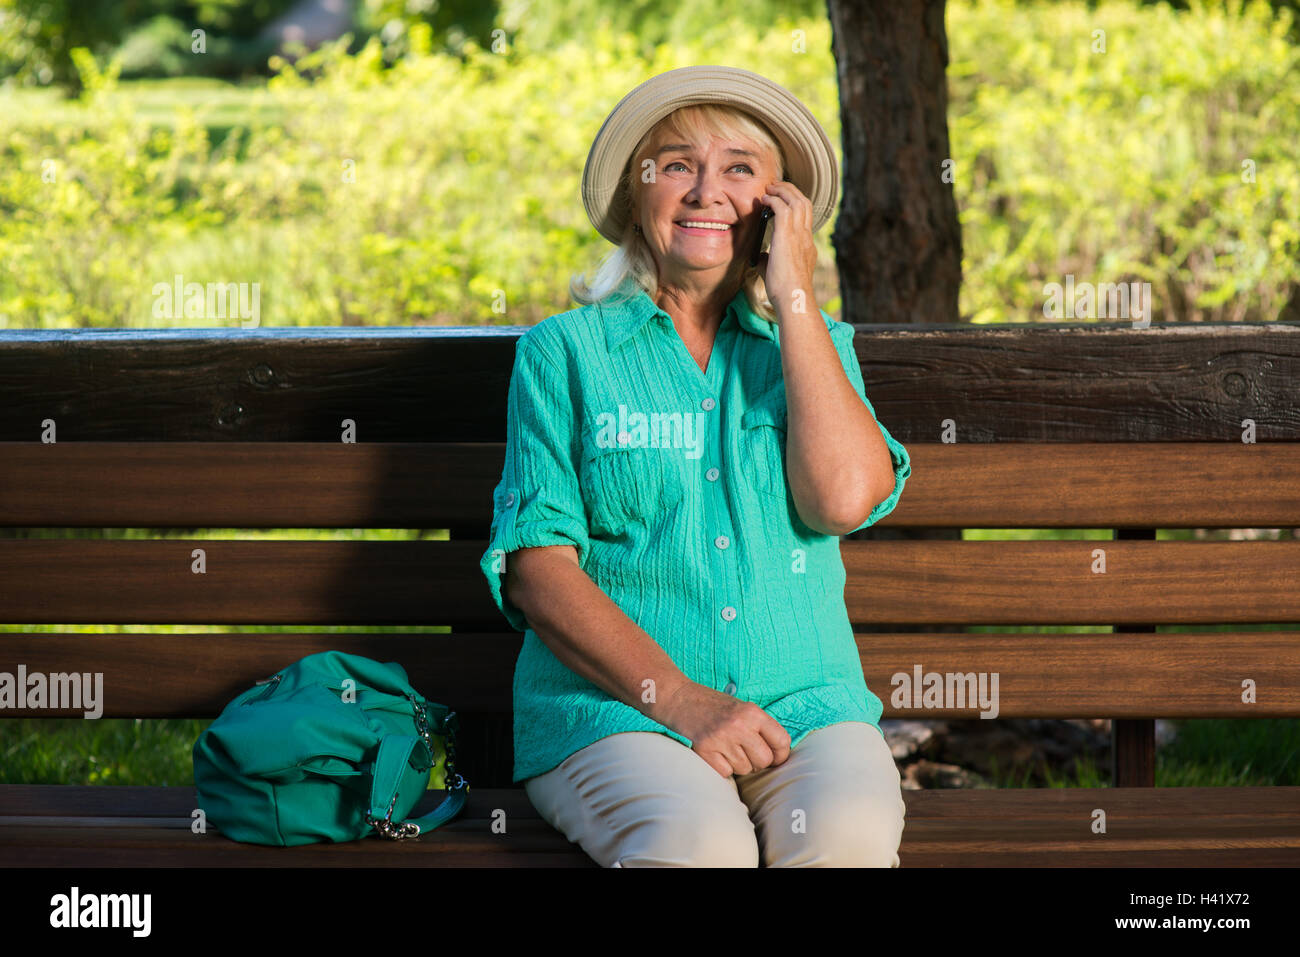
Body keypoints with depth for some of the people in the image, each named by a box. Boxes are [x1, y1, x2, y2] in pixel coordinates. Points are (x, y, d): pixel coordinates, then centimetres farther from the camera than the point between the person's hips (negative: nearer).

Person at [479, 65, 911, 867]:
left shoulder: (816, 345, 17)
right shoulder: (564, 351, 9)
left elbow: (844, 499, -4)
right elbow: (538, 569, 0)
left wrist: (794, 298, 1)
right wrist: (679, 701, -14)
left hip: (805, 703, 2)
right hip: (611, 710, -2)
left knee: (848, 834, -33)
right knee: (699, 844, -34)